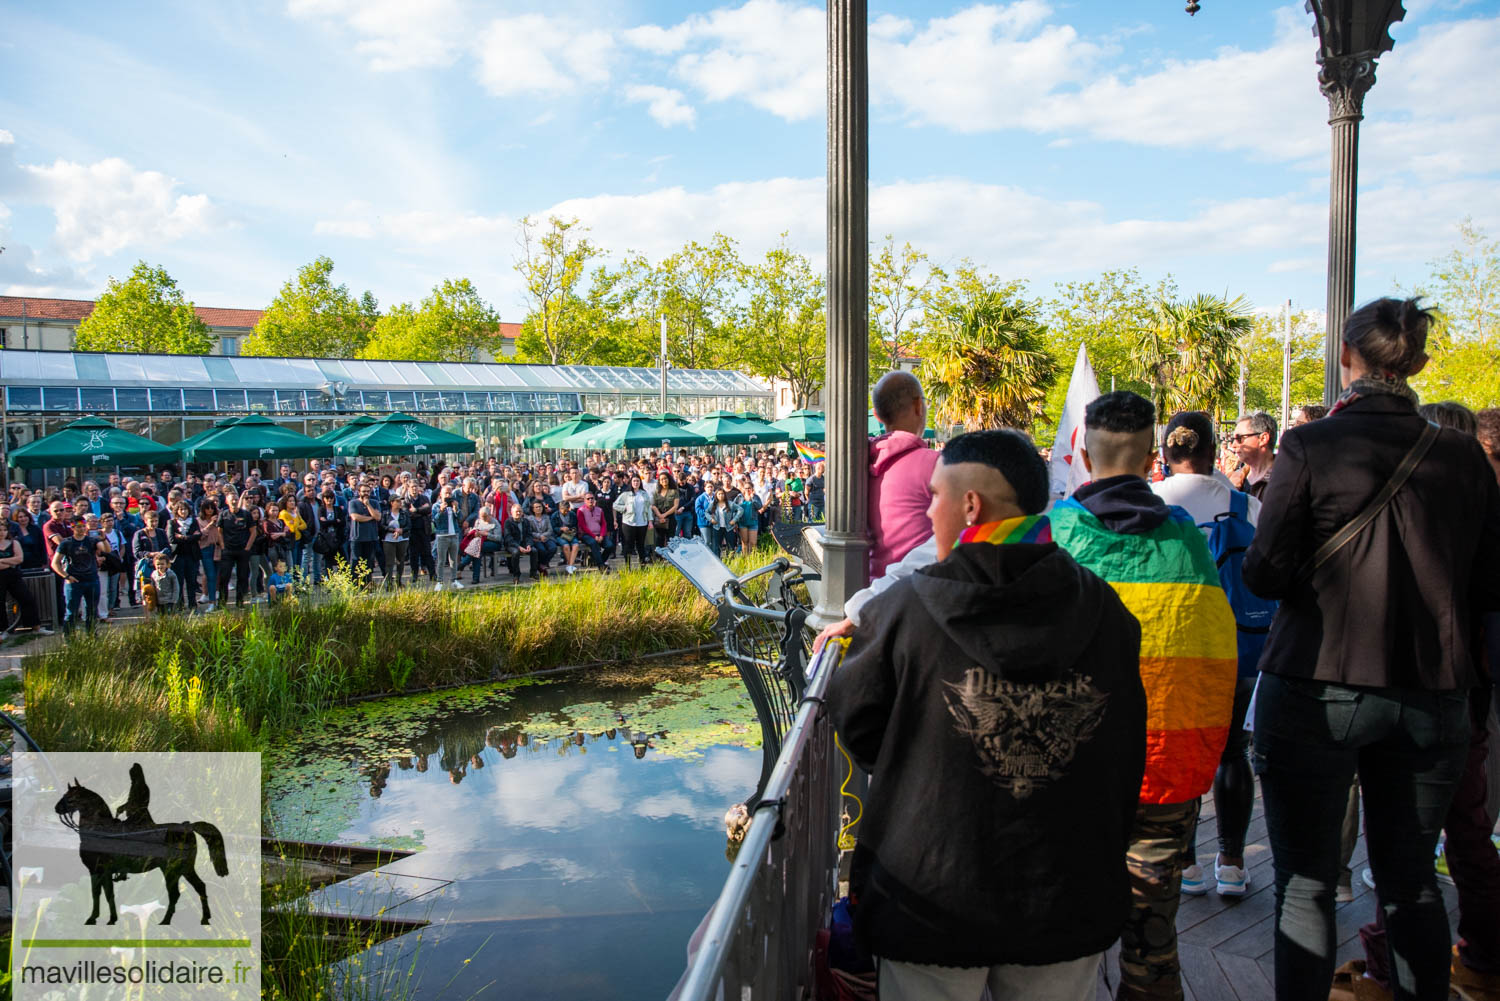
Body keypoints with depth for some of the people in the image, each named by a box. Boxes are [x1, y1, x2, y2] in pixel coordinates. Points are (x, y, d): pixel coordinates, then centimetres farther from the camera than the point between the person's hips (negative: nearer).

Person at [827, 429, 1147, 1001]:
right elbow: (1125, 757, 5)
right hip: (1071, 908, 3)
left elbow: (855, 726, -2)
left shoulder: (902, 609, -16)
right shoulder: (1103, 610, -6)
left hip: (931, 905, -2)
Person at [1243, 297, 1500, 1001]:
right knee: (1411, 879, 18)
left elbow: (1264, 574, -12)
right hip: (1432, 697, 4)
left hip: (1316, 692, -4)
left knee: (1304, 882, 7)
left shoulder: (1311, 447, -11)